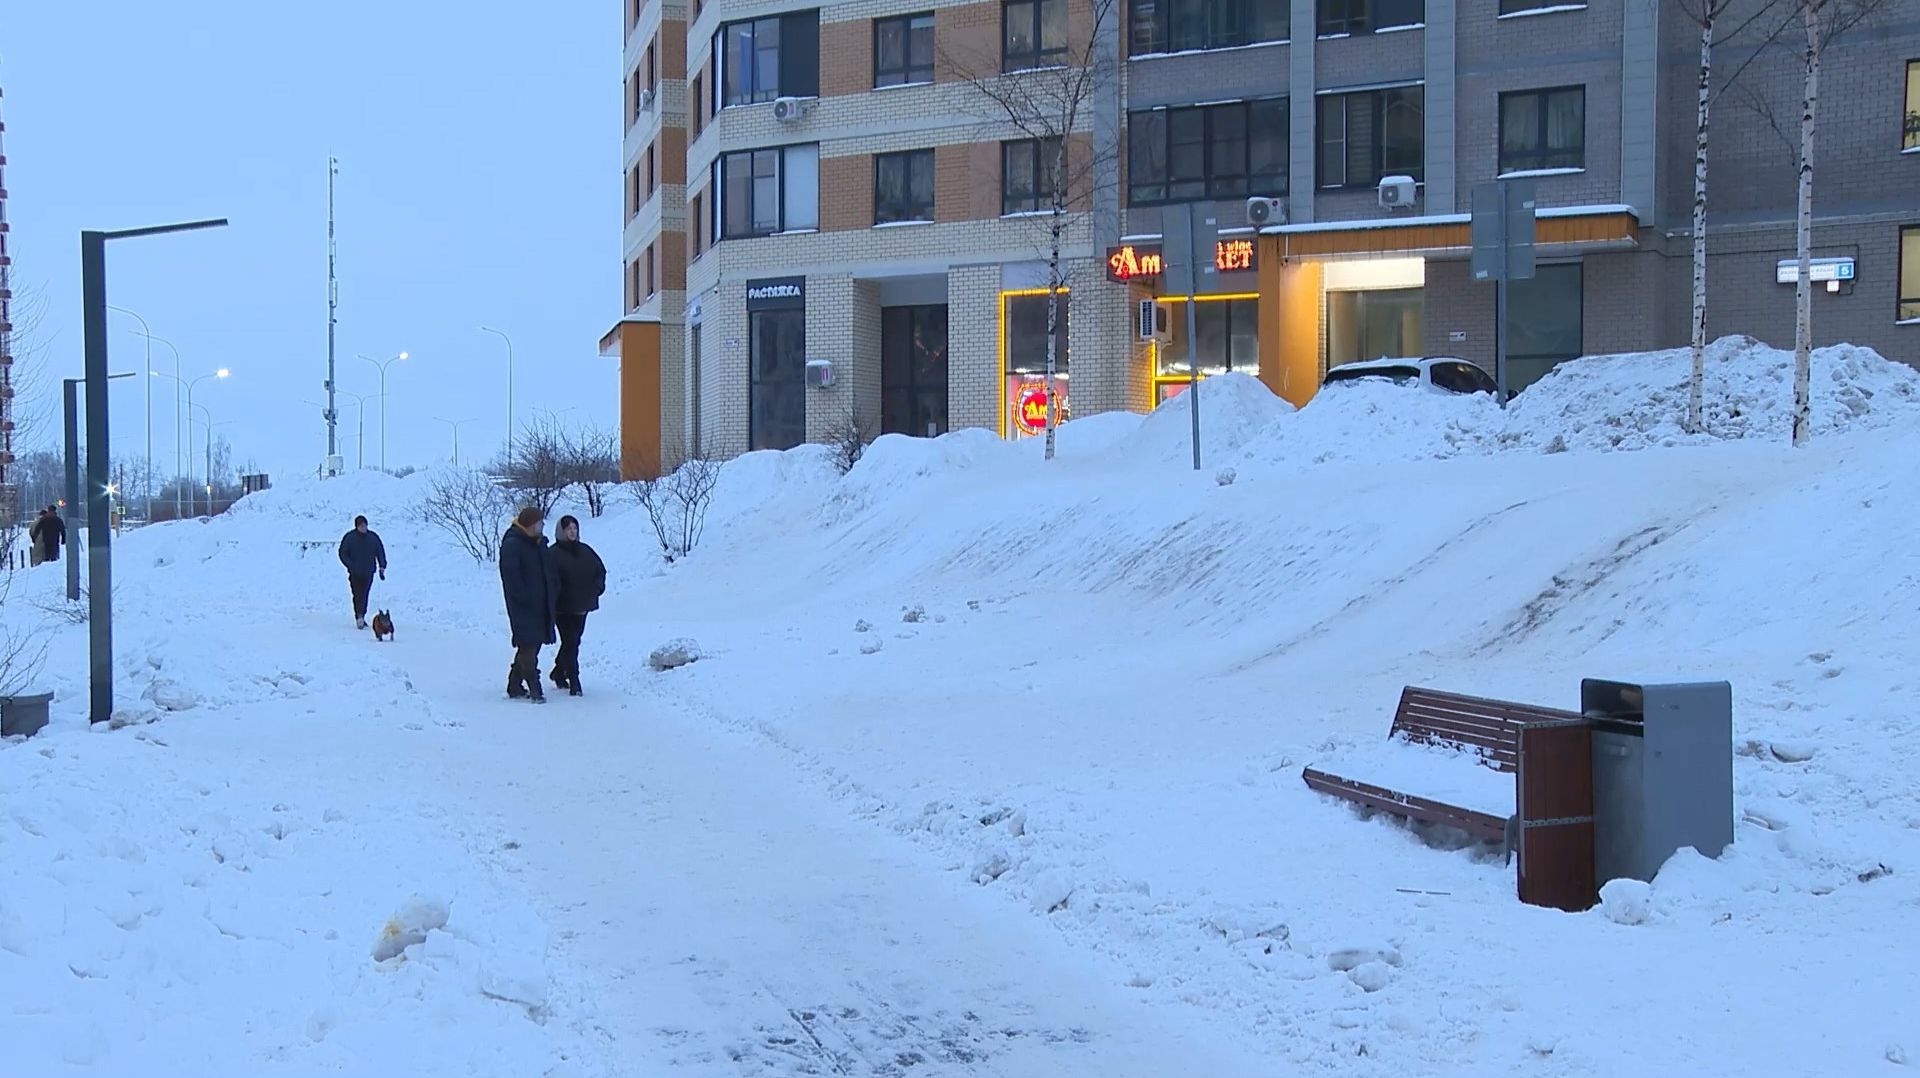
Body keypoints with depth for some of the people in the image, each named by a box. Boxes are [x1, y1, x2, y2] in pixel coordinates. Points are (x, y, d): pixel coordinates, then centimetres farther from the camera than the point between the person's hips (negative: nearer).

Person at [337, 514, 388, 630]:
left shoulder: (373, 537, 4)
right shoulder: (349, 537, -2)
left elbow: (380, 552, 11)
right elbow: (343, 553, 3)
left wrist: (382, 566, -1)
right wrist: (351, 565, -9)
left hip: (368, 573, 3)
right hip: (355, 573, -3)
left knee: (364, 596, 8)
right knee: (358, 595, -13)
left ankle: (361, 617, 19)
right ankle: (359, 617, -19)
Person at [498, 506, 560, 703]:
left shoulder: (540, 544, 15)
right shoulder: (512, 545, -11)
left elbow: (552, 571, 22)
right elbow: (511, 576, -18)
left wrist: (553, 594, 11)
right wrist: (525, 597, -20)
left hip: (541, 606, 9)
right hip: (523, 607, -8)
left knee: (532, 645, 11)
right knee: (528, 645, -11)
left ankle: (515, 686, 20)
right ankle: (534, 687, -12)